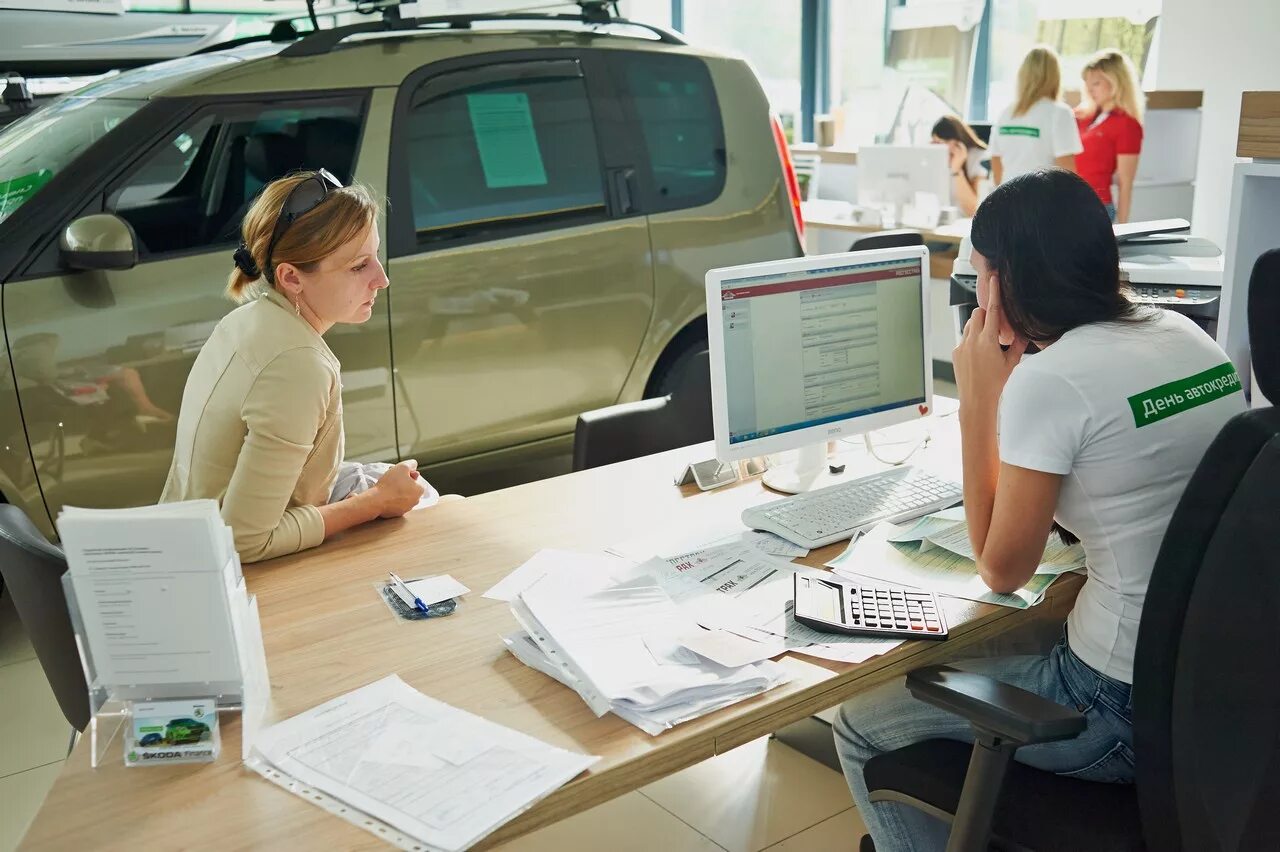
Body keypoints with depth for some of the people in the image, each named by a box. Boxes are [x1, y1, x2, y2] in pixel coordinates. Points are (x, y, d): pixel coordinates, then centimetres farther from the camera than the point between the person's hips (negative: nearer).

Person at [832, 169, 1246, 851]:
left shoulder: (1048, 380, -21)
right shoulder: (1186, 335, 3)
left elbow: (1002, 570, -10)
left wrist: (978, 397, -7)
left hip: (1130, 710, -9)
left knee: (859, 726, 6)